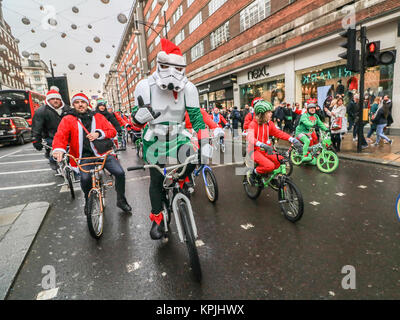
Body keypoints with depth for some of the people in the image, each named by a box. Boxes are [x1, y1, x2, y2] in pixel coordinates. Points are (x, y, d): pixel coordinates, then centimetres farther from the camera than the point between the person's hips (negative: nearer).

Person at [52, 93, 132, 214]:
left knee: (120, 173, -14)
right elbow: (61, 135, -7)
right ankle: (88, 202, 7)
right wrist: (59, 149, -29)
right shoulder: (68, 119, 7)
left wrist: (99, 133, -13)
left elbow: (112, 131, 6)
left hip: (102, 152, 2)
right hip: (84, 155, -1)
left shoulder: (98, 117, 11)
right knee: (85, 178, -27)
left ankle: (121, 200, 11)